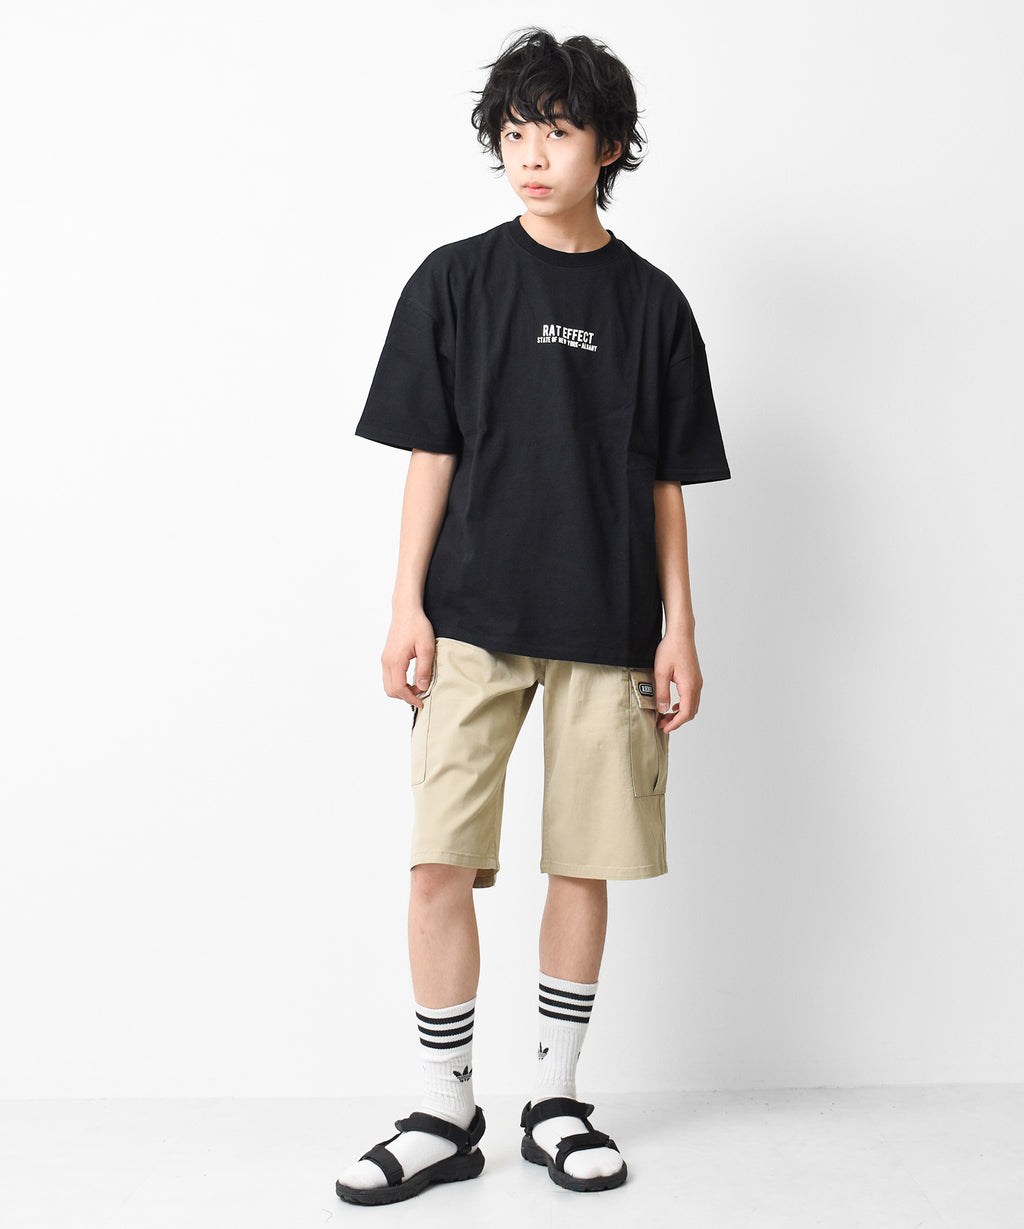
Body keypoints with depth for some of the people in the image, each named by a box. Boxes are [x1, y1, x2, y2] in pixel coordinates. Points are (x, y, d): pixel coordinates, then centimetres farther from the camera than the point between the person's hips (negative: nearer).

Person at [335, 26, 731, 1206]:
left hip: (607, 627, 1)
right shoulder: (454, 280, 5)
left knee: (585, 865, 6)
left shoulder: (650, 302, 8)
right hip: (473, 618, -1)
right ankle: (446, 1113, 12)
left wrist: (677, 628, 4)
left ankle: (554, 1100, 22)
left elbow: (664, 483, 8)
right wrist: (406, 605, -4)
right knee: (440, 863, -4)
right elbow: (430, 455, 3)